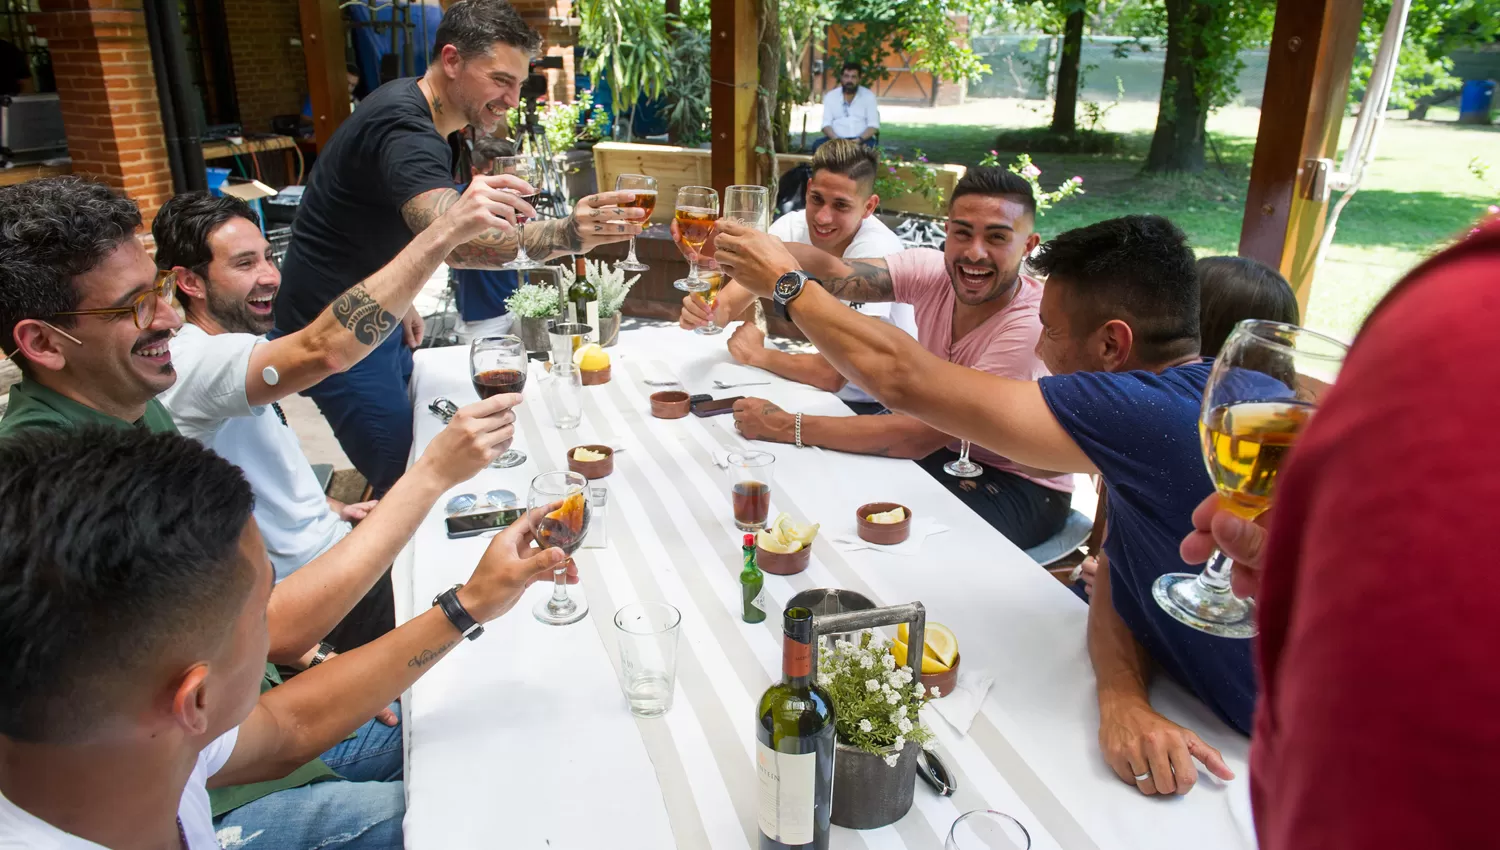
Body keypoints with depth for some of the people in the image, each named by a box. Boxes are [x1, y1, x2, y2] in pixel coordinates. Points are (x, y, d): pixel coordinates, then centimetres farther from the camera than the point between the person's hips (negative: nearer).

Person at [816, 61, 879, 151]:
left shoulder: (868, 96, 6)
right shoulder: (830, 96, 9)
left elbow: (873, 125, -1)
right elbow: (826, 124, 2)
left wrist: (859, 140, -20)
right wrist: (837, 140, -19)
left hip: (863, 139, -1)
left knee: (870, 146, -36)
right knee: (818, 145, -30)